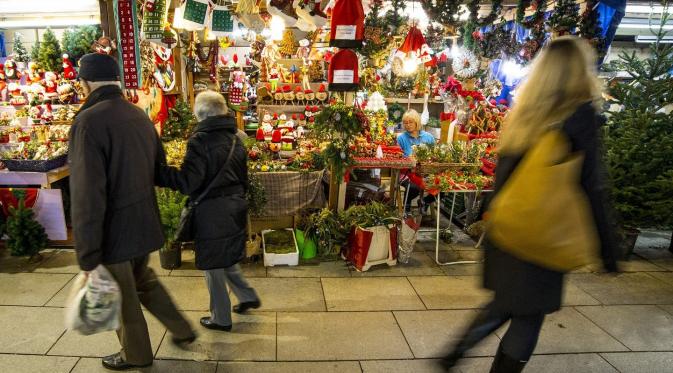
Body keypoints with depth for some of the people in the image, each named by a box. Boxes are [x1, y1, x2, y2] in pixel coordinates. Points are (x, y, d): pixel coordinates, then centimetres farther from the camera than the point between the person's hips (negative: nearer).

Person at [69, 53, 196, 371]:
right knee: (143, 280, 28)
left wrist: (88, 257, -20)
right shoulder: (140, 115, 2)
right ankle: (181, 330, 36)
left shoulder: (88, 122, -21)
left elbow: (87, 196, -25)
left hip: (114, 230, -7)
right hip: (145, 224, 7)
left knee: (123, 296, 15)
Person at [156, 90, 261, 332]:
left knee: (214, 265, 8)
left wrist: (156, 170, -18)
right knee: (226, 257, 25)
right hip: (235, 207, 7)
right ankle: (247, 296, 32)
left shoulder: (200, 140, -16)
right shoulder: (236, 138, 6)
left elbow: (188, 182, -22)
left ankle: (221, 318, 22)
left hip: (212, 211, -7)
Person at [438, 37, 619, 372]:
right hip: (541, 236, -6)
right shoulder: (582, 115, -12)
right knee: (528, 317, 10)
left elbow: (504, 175, 9)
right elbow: (590, 190, -13)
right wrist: (607, 249, -5)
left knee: (505, 303, 24)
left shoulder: (524, 112, 5)